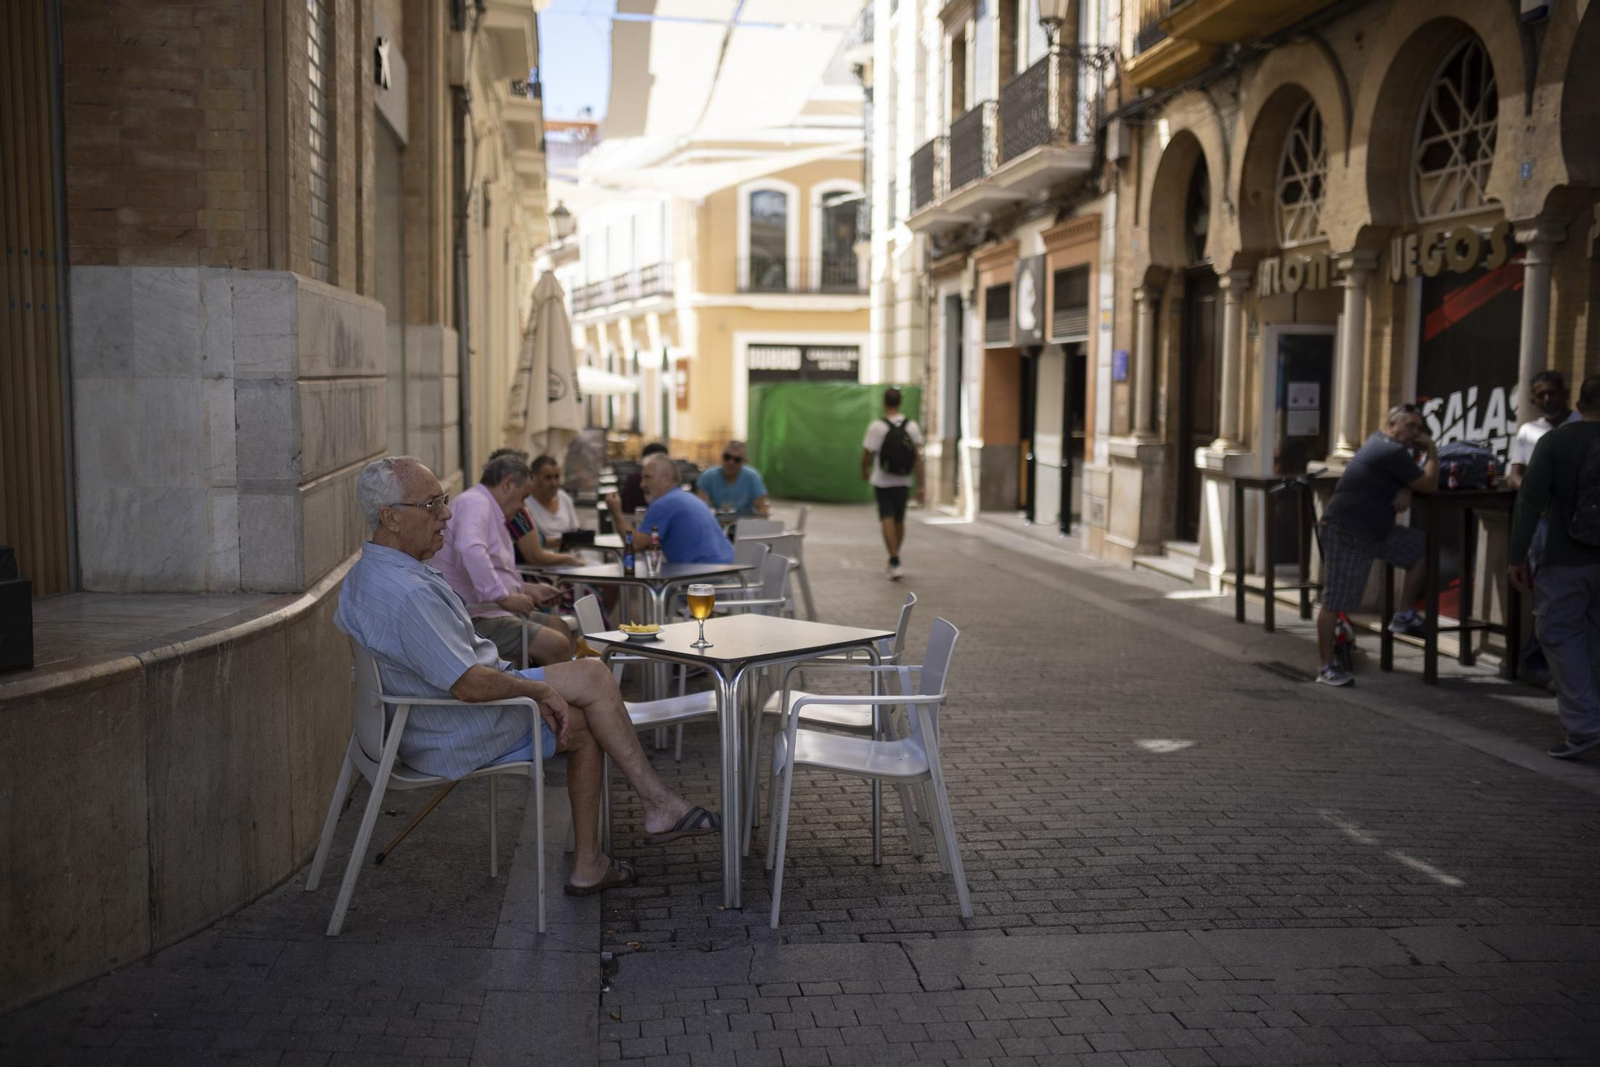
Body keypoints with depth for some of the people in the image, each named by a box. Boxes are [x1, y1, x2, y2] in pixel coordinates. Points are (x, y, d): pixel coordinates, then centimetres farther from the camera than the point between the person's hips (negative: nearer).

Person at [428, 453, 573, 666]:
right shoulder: (474, 502, -14)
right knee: (556, 645, -20)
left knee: (562, 629, 14)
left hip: (494, 609, 12)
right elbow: (470, 550, -35)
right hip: (476, 616, -12)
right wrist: (504, 597, -31)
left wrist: (527, 589, 20)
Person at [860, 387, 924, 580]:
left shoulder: (877, 427, -12)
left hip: (882, 482, -4)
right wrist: (920, 486, -3)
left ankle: (895, 563, -18)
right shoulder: (912, 426, -3)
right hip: (903, 482, 4)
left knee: (887, 520, -5)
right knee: (899, 521, 16)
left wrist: (864, 471, 14)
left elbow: (867, 455, -7)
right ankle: (894, 560, 31)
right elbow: (917, 457, -5)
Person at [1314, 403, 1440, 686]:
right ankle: (1327, 667, 0)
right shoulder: (1393, 453, -18)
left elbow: (1414, 481, 19)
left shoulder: (1380, 442, 11)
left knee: (1421, 547, 11)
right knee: (1334, 602, -5)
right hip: (1346, 534, -10)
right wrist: (1432, 451, 1)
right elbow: (1430, 485, -11)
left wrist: (1406, 490, -4)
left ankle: (1404, 616, 16)